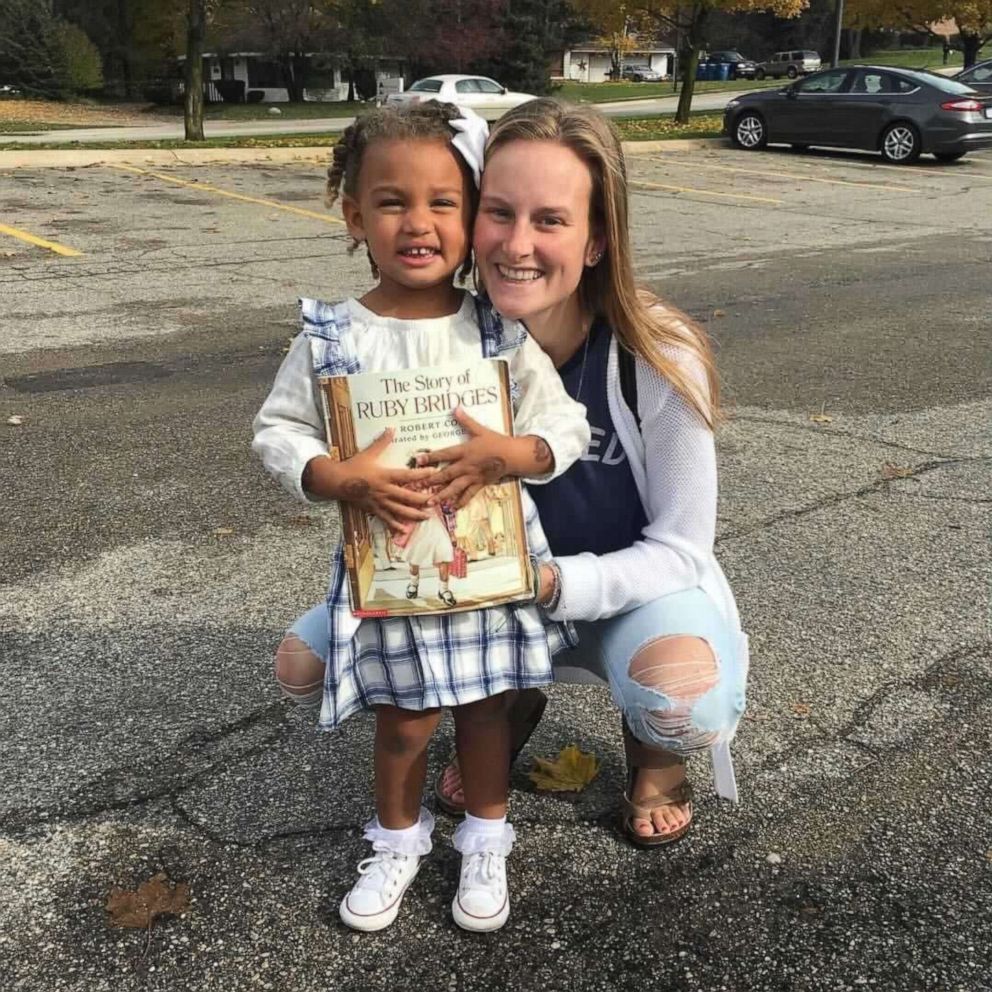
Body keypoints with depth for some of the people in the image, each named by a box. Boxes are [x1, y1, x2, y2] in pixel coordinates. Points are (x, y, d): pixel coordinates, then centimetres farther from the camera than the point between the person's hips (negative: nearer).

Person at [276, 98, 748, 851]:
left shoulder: (661, 361, -27)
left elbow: (678, 551, -18)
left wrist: (552, 582, -35)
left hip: (637, 586, -3)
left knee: (685, 708, -36)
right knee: (306, 660, -10)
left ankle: (655, 752, 5)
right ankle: (504, 710, 15)